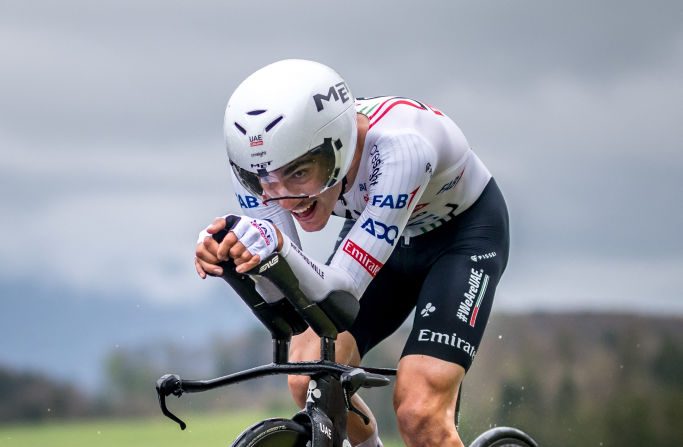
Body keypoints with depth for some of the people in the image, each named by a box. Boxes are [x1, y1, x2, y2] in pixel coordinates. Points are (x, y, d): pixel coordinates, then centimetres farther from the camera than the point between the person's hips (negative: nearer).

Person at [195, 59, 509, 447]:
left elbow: (341, 288, -42)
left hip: (465, 230, -5)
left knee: (419, 415, -21)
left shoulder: (397, 147, -41)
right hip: (380, 234, 5)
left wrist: (277, 246, -62)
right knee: (309, 382, -14)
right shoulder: (273, 158, -26)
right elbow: (283, 295, -25)